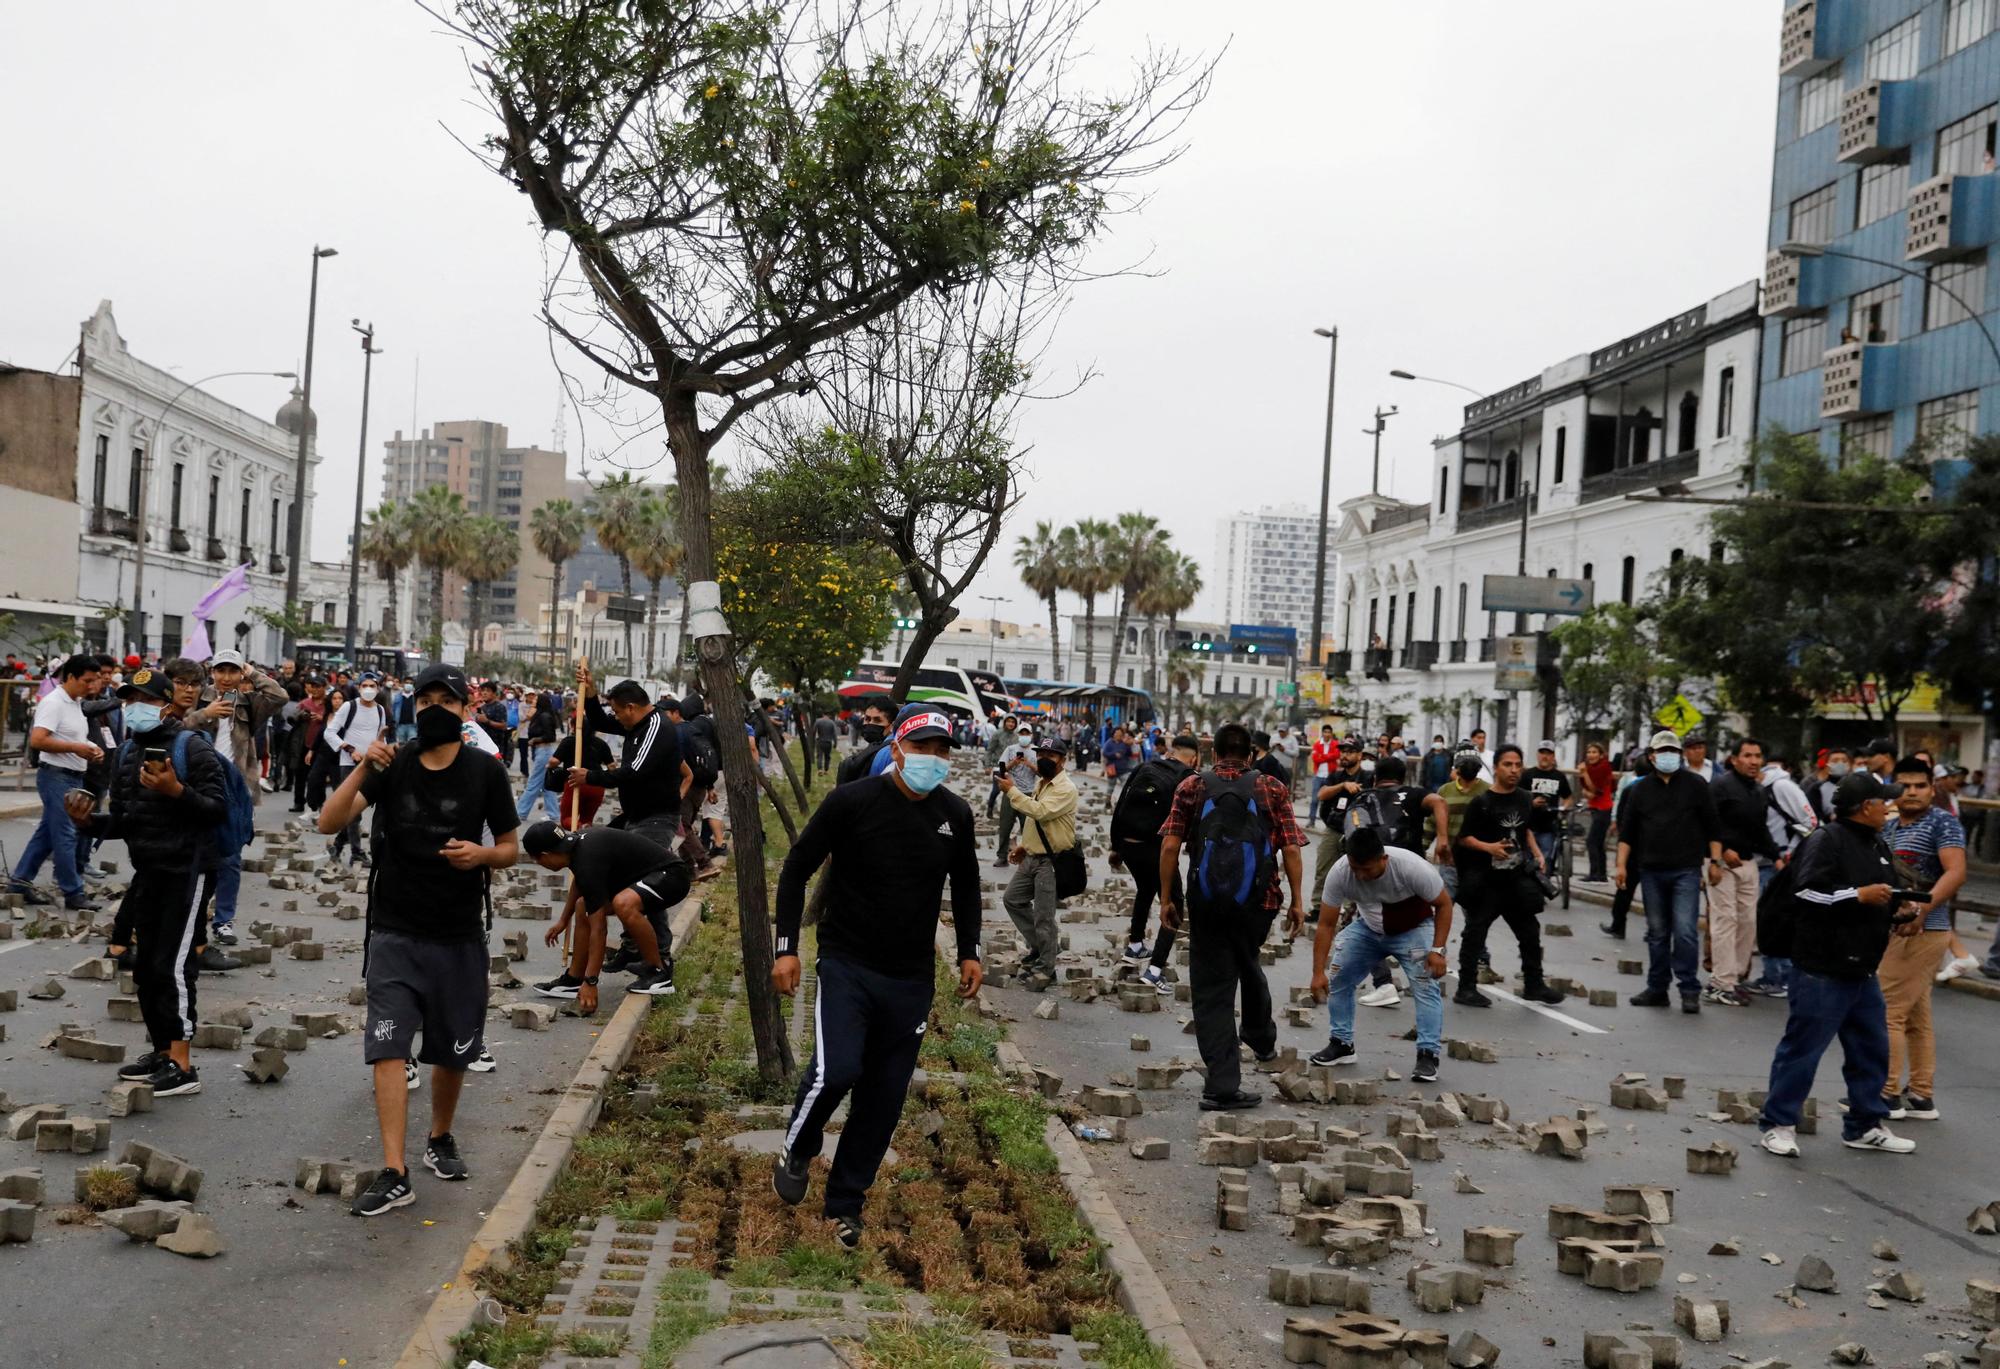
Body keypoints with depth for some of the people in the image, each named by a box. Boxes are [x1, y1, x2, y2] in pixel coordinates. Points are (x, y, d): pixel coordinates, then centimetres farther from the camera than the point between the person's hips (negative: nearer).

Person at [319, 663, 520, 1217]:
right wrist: (363, 767, -25)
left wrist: (483, 854, -17)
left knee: (453, 1052, 12)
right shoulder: (392, 765, -2)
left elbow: (511, 847, 5)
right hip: (395, 933, 0)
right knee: (388, 1050, -9)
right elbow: (329, 822, -12)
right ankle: (394, 1174, -7)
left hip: (459, 937, 1)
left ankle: (440, 1140, 36)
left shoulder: (486, 771, -3)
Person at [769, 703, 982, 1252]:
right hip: (847, 965, -4)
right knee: (836, 1071, -21)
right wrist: (786, 948, -8)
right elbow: (797, 868, -4)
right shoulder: (852, 802, -13)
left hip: (912, 979, 4)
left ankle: (846, 1202, 25)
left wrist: (970, 952, 14)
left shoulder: (955, 814, 0)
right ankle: (797, 1152, 12)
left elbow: (966, 884, 18)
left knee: (884, 1095, 7)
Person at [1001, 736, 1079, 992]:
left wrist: (1012, 791, -25)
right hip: (1032, 857, 10)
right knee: (1012, 899, 15)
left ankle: (1045, 970, 7)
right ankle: (1039, 945, 27)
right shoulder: (1041, 784, 14)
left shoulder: (1066, 788, -17)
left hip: (1051, 861, -10)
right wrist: (1024, 845, 15)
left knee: (1043, 916, -4)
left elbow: (1040, 812, -31)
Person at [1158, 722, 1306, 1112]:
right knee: (1246, 964, 29)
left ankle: (1222, 1084, -1)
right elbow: (1291, 849, -1)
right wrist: (1297, 901, 5)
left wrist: (1167, 898, 4)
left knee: (1212, 987, 3)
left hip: (1205, 903, -1)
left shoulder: (1192, 786, 4)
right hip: (1256, 901, 1)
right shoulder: (1272, 789, 4)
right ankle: (1261, 1039, 47)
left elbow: (1170, 847, -2)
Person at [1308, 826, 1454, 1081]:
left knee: (1426, 986, -19)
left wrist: (1437, 950, -27)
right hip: (1367, 928, 3)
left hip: (1413, 930, -3)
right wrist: (1318, 972, -25)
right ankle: (1341, 1044, 9)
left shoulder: (1412, 867, -35)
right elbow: (1326, 925, -20)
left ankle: (1428, 1055, -12)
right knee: (1338, 978, -5)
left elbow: (1444, 904, -19)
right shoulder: (1339, 873, -27)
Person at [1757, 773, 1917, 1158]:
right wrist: (1860, 895, -21)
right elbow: (1807, 893, -24)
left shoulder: (1877, 847, 17)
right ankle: (1778, 1123, 7)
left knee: (1871, 1049, 15)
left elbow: (1884, 902, 28)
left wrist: (1902, 918, 8)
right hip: (1822, 970, -9)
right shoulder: (1825, 841, -13)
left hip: (1863, 971, 9)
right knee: (1802, 1047, -2)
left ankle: (1865, 1125, 28)